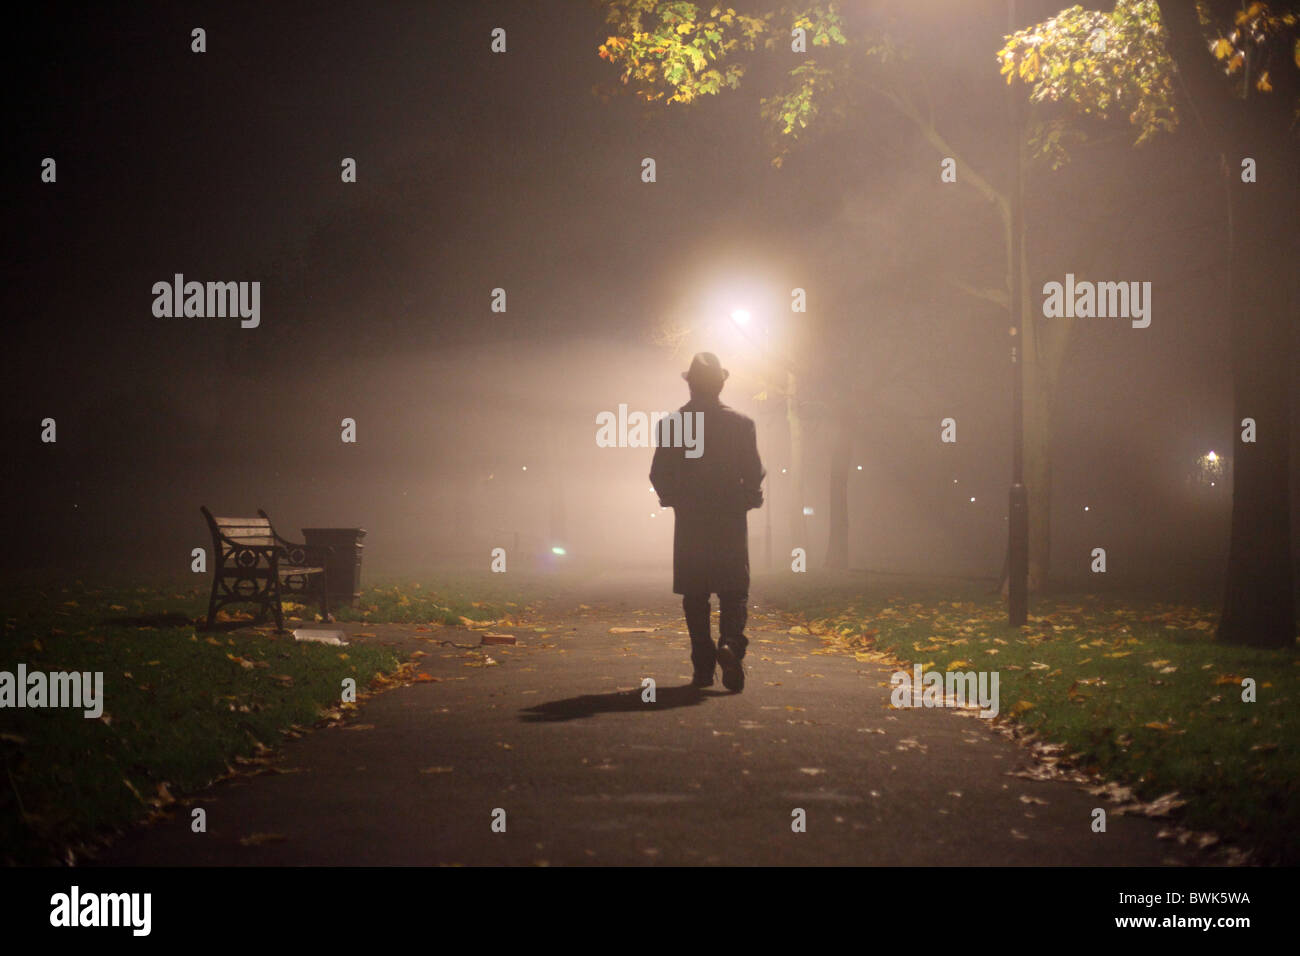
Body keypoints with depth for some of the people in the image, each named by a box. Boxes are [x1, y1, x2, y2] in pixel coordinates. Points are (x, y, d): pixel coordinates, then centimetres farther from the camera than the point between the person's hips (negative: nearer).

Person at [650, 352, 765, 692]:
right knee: (734, 592, 5)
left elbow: (659, 475, -2)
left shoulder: (671, 424, -2)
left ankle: (703, 666, 7)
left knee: (695, 597, 8)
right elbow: (754, 474, -5)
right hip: (731, 522, -1)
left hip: (689, 523, 1)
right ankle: (731, 645, -21)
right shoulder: (741, 424, -4)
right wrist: (748, 498, 14)